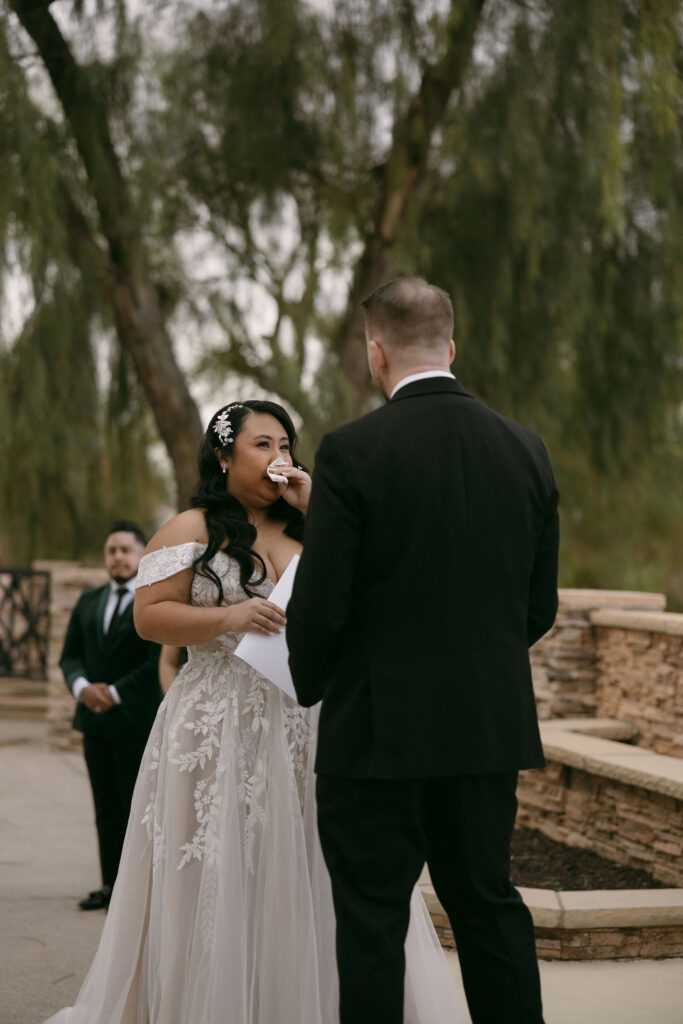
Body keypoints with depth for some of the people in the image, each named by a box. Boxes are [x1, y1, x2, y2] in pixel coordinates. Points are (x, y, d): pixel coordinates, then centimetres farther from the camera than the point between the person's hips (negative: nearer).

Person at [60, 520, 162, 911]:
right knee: (106, 809, 10)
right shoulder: (88, 602, 15)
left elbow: (160, 662, -14)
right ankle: (111, 885, 16)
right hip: (95, 719, 6)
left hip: (137, 721, -6)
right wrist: (82, 686, -7)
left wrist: (115, 692, -13)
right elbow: (70, 656, 13)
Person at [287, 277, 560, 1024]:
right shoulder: (526, 450, 3)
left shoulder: (351, 452, -13)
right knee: (489, 903, 16)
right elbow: (539, 607, 7)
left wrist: (311, 684, 7)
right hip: (492, 727, 5)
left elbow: (320, 605, -13)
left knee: (372, 921, 6)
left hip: (378, 730, -5)